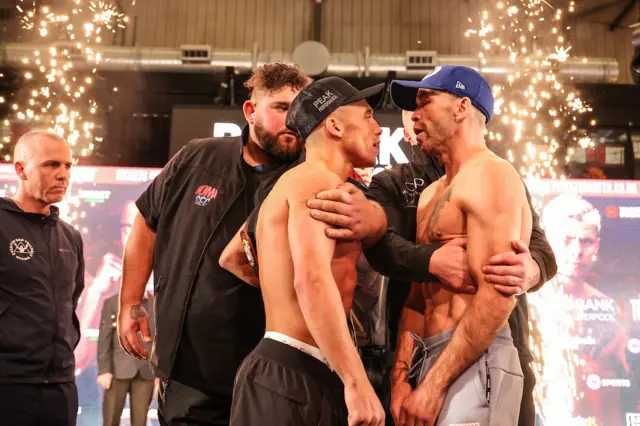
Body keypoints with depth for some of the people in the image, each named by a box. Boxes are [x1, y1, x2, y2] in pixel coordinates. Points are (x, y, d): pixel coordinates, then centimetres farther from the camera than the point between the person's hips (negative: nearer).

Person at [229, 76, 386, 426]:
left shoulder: (296, 182, 20)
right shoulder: (319, 181, -11)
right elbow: (312, 279, -26)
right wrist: (356, 382, -28)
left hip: (301, 376, 10)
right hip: (291, 378, -10)